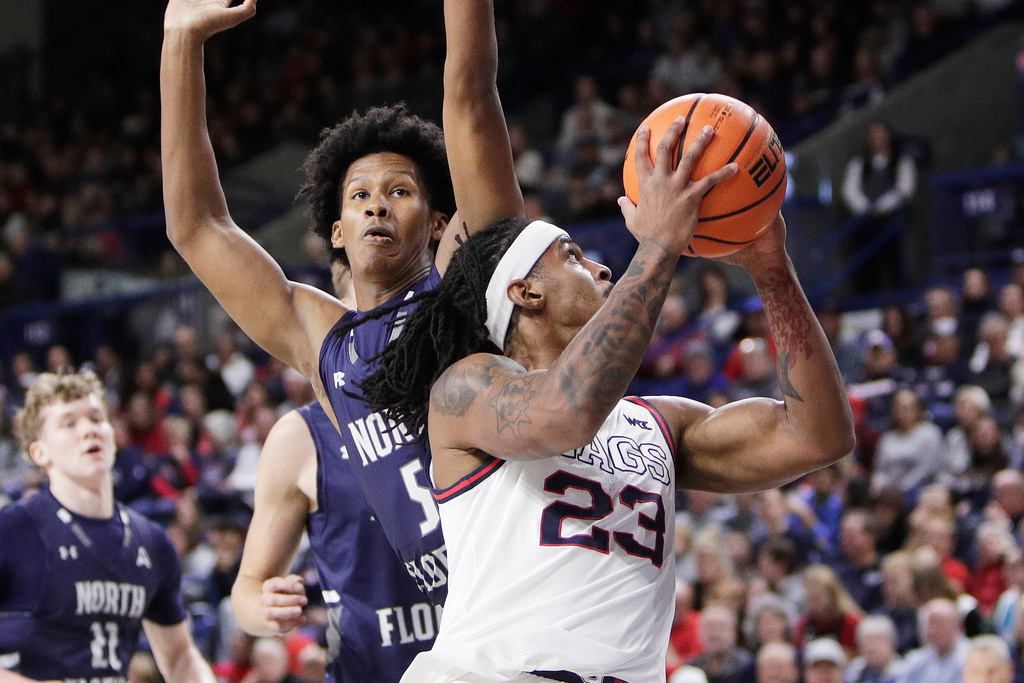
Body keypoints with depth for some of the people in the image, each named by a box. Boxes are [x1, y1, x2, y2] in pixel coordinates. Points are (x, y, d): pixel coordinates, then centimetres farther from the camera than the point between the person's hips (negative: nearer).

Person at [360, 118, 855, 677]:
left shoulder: (662, 424, 21)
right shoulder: (466, 386, 6)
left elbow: (818, 437, 12)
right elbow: (568, 411, -14)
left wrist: (770, 268, 7)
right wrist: (660, 244, -10)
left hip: (631, 672, 4)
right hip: (489, 671, -4)